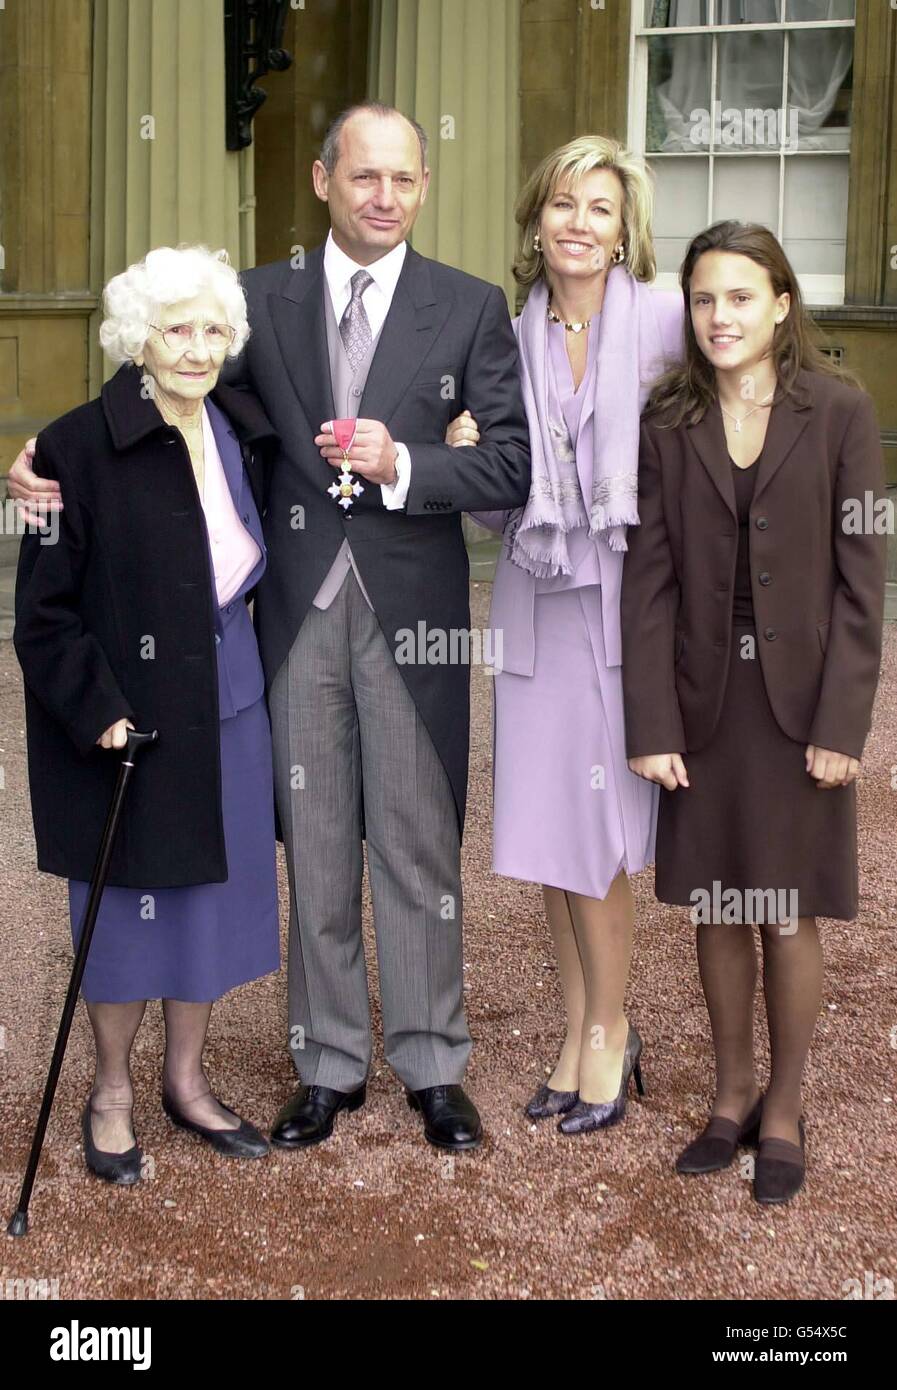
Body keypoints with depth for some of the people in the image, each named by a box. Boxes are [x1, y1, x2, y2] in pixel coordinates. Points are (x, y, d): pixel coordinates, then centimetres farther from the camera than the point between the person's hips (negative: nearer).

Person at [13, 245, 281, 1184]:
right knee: (130, 908, 8)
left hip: (227, 709, 5)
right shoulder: (80, 447, -15)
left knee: (213, 892, 14)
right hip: (128, 718, -5)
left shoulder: (242, 432, 2)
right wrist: (97, 712, -18)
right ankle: (111, 1096, 29)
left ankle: (186, 1080, 34)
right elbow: (44, 610, -11)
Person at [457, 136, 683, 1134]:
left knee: (596, 826, -1)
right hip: (536, 600, 4)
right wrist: (466, 457, -7)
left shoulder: (666, 322, -5)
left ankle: (609, 1033, 19)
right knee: (546, 825, 7)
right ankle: (578, 1031, 23)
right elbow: (506, 505, 12)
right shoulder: (514, 339, 8)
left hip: (625, 599, -4)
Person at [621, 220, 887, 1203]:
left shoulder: (839, 411, -4)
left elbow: (860, 575, -5)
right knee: (716, 911, 11)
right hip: (705, 701, 2)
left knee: (788, 918, 5)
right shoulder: (667, 423, 2)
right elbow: (649, 580, -1)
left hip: (798, 702, -2)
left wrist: (842, 719, -10)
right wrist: (652, 724, -7)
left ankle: (784, 1111, 22)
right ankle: (732, 1094, 28)